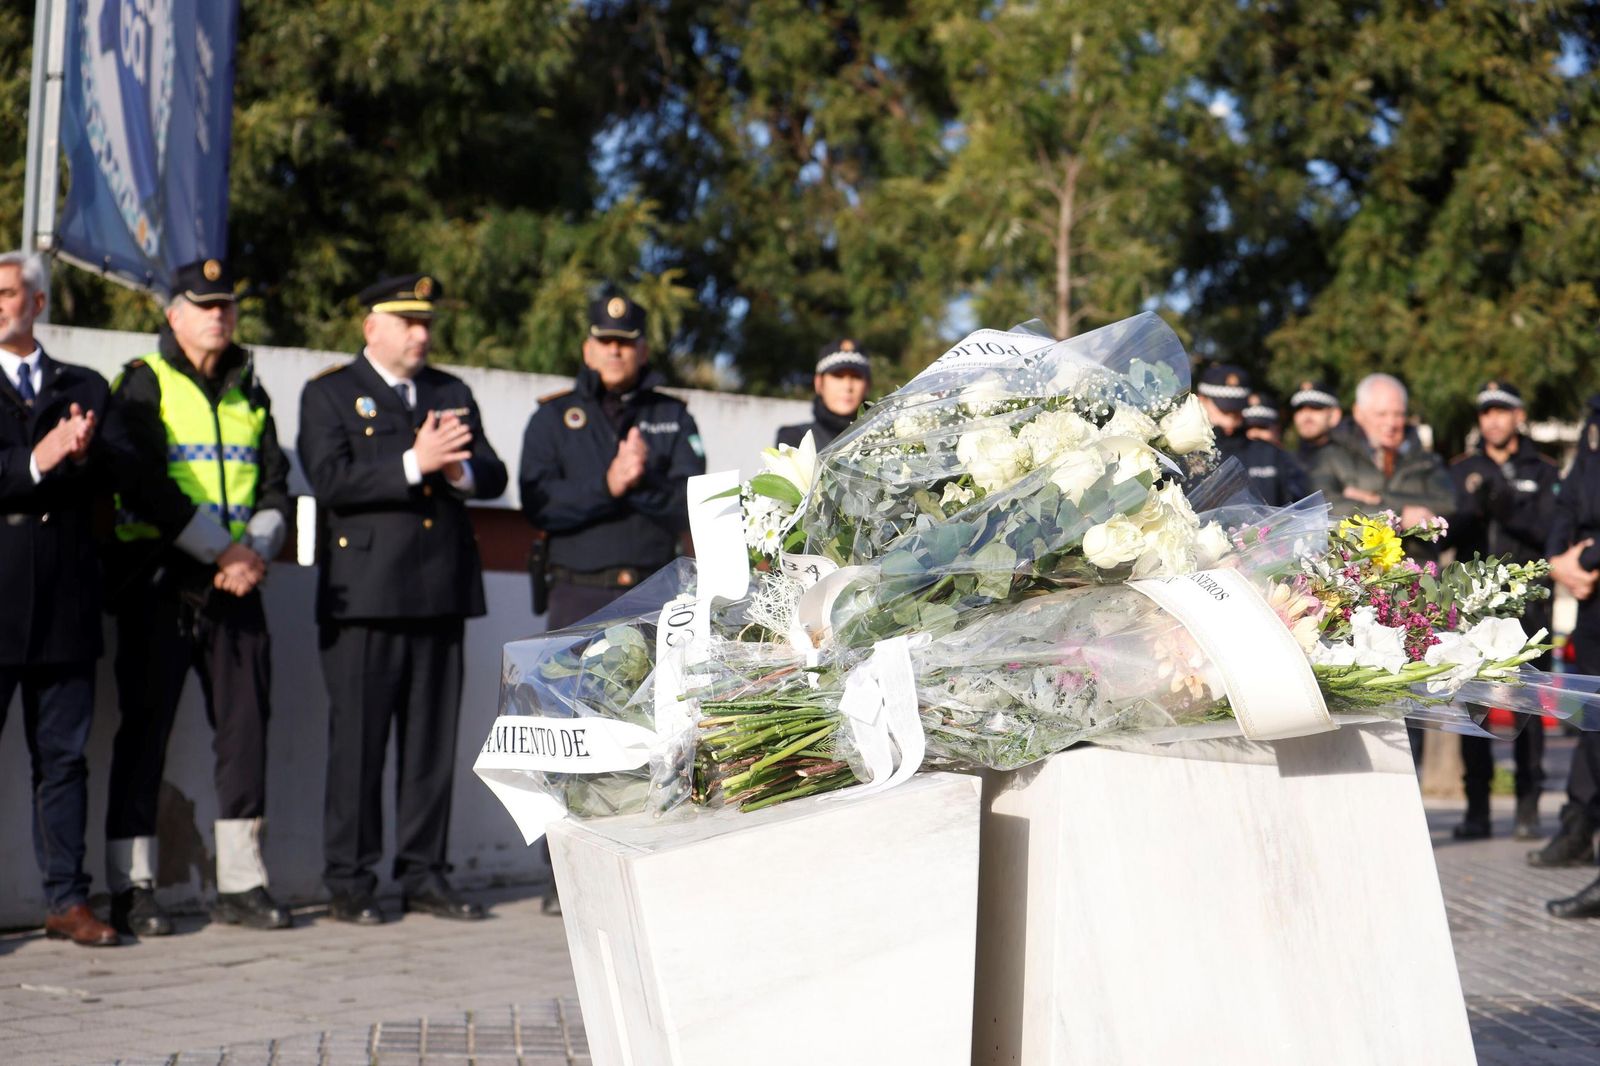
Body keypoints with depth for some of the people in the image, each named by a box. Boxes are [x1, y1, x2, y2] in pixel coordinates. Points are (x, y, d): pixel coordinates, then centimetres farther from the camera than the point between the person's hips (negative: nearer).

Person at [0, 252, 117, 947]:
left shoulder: (84, 388, 15)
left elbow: (103, 486, 5)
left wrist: (77, 456, -14)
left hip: (64, 602, 3)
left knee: (63, 757, 7)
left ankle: (67, 900, 12)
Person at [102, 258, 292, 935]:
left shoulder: (250, 392, 16)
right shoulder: (143, 383, 0)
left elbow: (275, 486, 12)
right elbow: (143, 482, -12)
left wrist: (257, 551, -8)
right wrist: (221, 550, -15)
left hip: (237, 582, 5)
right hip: (158, 582, -5)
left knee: (245, 725, 3)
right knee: (145, 729, -2)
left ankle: (240, 884, 11)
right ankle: (131, 890, 4)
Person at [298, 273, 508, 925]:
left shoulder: (452, 393, 19)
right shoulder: (328, 394, 4)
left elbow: (493, 478, 12)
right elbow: (331, 480, -11)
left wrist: (459, 469, -10)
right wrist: (414, 464, -17)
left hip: (441, 595, 5)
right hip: (364, 599, -4)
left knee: (433, 743, 6)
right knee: (357, 742, -3)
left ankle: (424, 876, 14)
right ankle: (349, 884, 5)